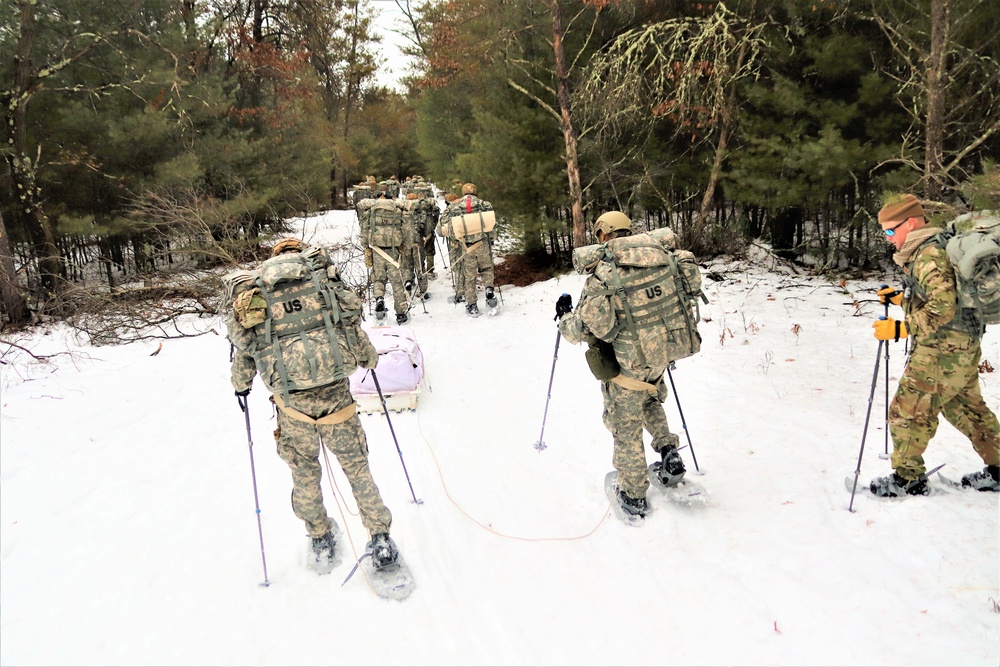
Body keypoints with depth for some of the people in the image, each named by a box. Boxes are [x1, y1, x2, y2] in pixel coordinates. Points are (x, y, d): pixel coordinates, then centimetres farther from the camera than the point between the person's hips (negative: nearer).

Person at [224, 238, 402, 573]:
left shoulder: (254, 287, 14)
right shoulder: (322, 276, 10)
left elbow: (243, 345, 16)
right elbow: (351, 322, 7)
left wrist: (241, 384, 33)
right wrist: (369, 357, 24)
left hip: (290, 401, 1)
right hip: (334, 392, -1)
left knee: (304, 471, 21)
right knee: (355, 465, 13)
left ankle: (321, 541, 32)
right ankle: (380, 540, 19)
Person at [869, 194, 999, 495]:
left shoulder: (929, 255, -19)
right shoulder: (928, 251, 13)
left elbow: (943, 308, -26)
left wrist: (899, 329, -25)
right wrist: (899, 297, 14)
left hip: (941, 350, -11)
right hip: (963, 346, 11)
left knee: (908, 410, -2)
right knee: (967, 408, 20)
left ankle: (907, 478, 8)